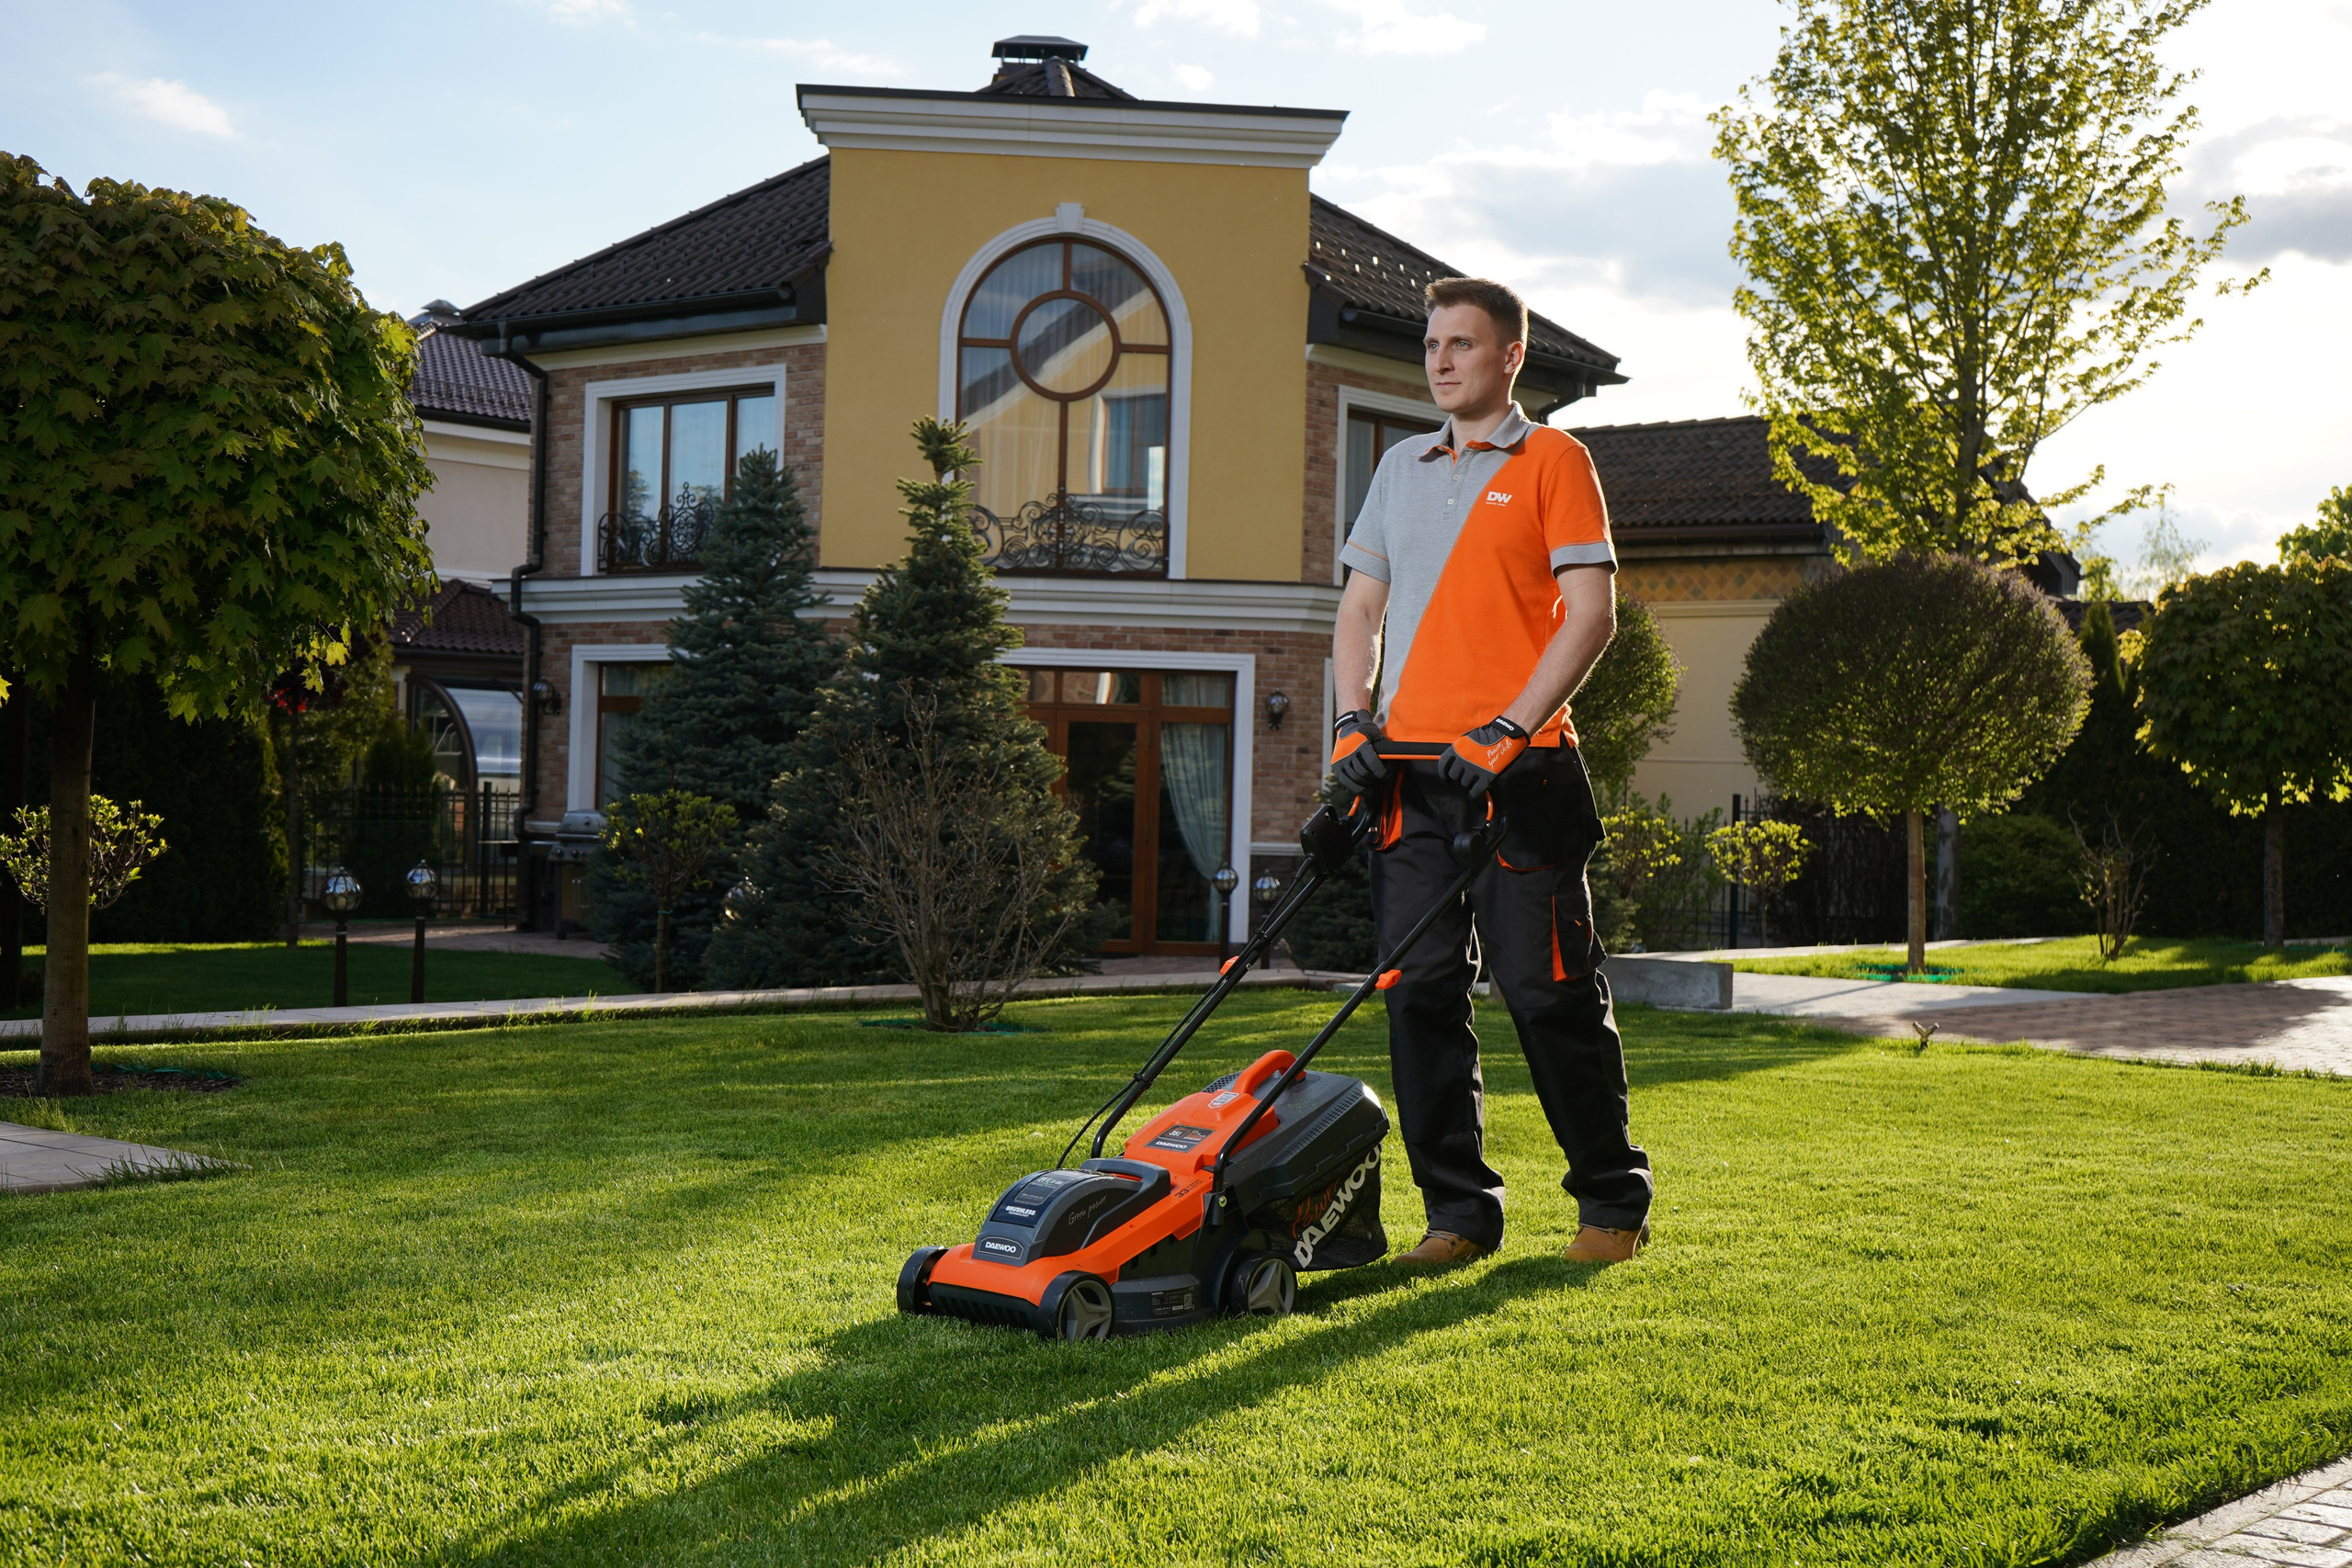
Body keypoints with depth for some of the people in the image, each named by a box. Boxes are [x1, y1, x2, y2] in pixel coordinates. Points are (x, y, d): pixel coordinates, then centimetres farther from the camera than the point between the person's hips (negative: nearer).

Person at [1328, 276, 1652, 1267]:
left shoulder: (1553, 461, 2)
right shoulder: (1401, 467, 19)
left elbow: (1591, 613, -6)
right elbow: (1361, 607, 20)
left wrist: (1507, 730, -15)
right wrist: (1355, 719, 3)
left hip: (1516, 768, -5)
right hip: (1409, 772, 5)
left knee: (1550, 992, -2)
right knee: (1420, 992, 2)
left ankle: (1613, 1202, 13)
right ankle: (1458, 1211, 11)